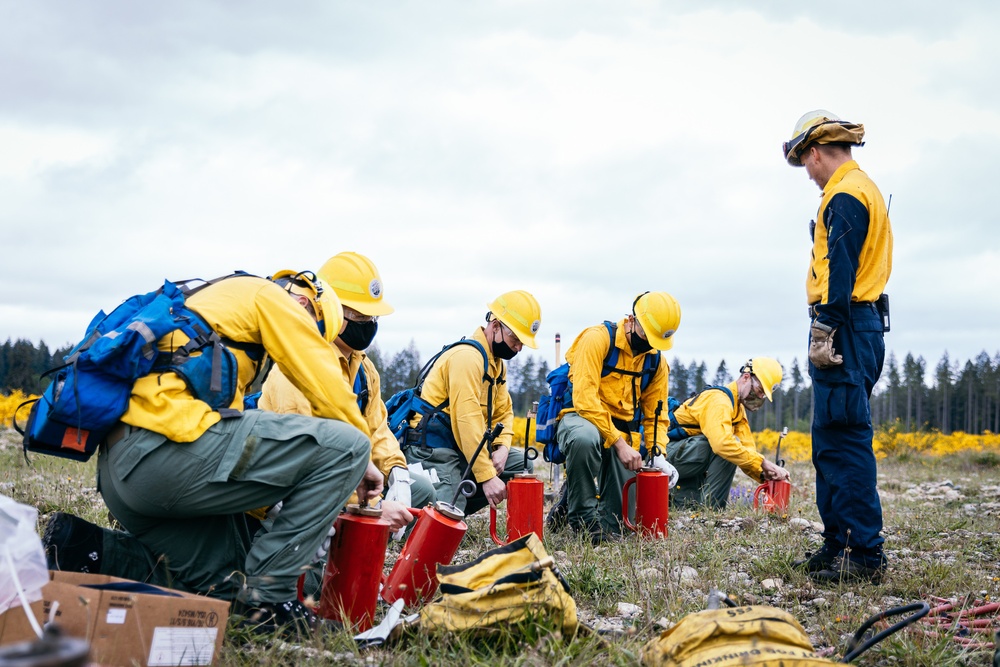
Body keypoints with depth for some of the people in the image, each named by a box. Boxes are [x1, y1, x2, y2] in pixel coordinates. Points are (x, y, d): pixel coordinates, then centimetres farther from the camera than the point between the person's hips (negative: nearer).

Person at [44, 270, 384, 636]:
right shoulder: (268, 295, 7)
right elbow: (329, 388, 4)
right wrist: (361, 462, 20)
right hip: (168, 446, -10)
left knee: (222, 591, 18)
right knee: (345, 445, -7)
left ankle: (84, 548, 10)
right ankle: (268, 593, -5)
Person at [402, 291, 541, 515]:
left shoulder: (497, 363, 15)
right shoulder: (467, 356, -17)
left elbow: (503, 411, 16)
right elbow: (467, 419, -24)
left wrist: (502, 447, -5)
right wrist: (487, 476, -25)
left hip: (463, 449, 10)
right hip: (434, 450, -10)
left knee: (521, 463, 6)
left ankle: (456, 505, 2)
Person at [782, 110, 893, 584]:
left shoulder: (844, 196, -10)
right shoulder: (865, 189, 22)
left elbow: (840, 272, -19)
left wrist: (823, 332, -22)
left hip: (845, 328, -11)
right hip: (863, 324, 11)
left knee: (844, 441, -10)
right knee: (832, 442, 13)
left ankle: (864, 554, -8)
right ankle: (839, 544, 19)